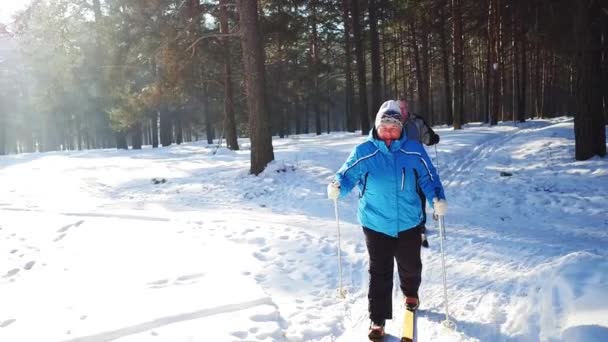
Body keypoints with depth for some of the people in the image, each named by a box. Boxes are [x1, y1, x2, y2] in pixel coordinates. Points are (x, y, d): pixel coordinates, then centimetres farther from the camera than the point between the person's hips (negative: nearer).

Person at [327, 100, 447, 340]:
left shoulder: (414, 151, -5)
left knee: (410, 266, 20)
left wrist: (438, 198, -17)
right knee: (379, 273, 2)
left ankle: (410, 293, 53)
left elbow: (428, 177, 0)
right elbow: (348, 175, -10)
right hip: (376, 224, -2)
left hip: (408, 223, 2)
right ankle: (378, 320, 13)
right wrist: (337, 187, -32)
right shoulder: (363, 152, -9)